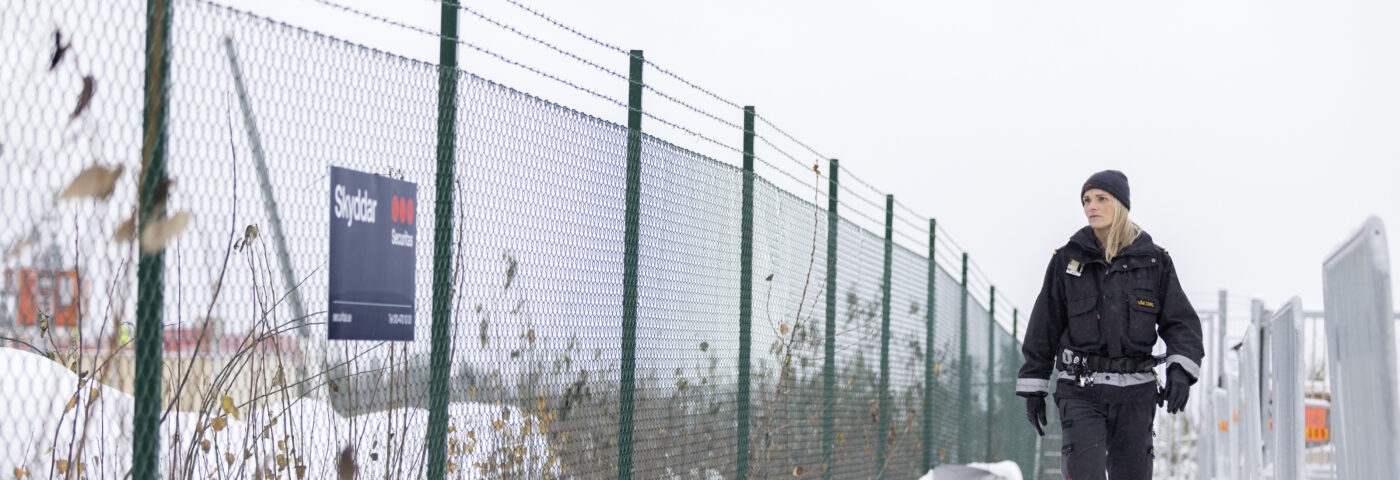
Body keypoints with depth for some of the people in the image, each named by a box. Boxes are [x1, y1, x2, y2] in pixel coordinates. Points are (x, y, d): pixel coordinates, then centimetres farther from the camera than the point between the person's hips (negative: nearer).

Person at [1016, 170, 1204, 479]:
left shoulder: (1154, 261, 4)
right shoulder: (1068, 258, 3)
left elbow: (1182, 323, 2)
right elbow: (1044, 326, 6)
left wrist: (1181, 369, -16)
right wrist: (1033, 387, 4)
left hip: (1135, 391, 1)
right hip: (1081, 391, -1)